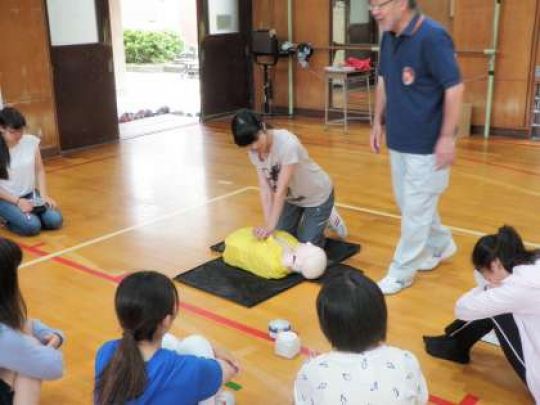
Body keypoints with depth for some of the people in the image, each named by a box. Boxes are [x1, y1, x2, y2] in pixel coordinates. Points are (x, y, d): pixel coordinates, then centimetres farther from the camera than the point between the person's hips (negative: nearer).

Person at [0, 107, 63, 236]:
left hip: (30, 195, 4)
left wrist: (44, 195, -8)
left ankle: (30, 214, 12)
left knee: (55, 220, -16)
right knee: (32, 226, -25)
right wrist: (17, 201, -19)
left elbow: (39, 170, 4)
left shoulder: (31, 141, -7)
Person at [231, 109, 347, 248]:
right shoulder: (254, 152, -16)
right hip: (292, 197, 6)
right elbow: (265, 189, -20)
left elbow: (281, 189, -37)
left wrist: (271, 225, -37)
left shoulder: (287, 144, -37)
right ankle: (306, 218, 31)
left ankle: (327, 219, 21)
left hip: (317, 196, -6)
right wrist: (267, 225, -29)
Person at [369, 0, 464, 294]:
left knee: (415, 209, 3)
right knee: (408, 203, 19)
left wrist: (447, 137, -20)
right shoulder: (389, 38, 3)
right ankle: (441, 246, 41)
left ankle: (401, 273, 17)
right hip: (398, 139, 8)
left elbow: (454, 88, -19)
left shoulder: (433, 37, -20)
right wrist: (378, 122, 12)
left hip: (427, 143, -8)